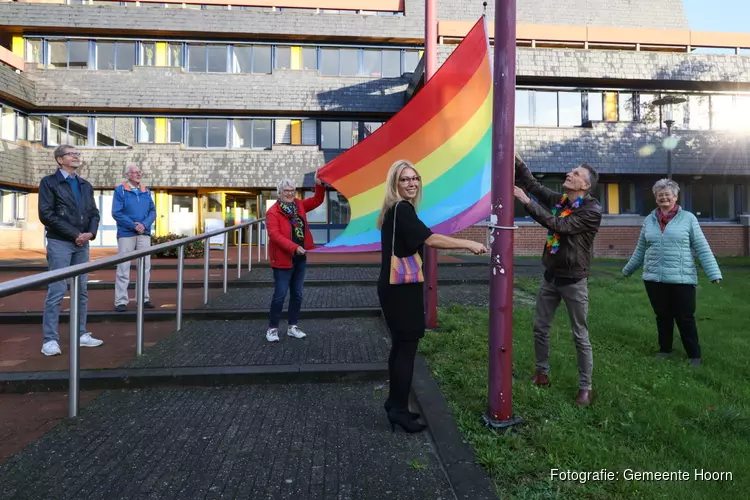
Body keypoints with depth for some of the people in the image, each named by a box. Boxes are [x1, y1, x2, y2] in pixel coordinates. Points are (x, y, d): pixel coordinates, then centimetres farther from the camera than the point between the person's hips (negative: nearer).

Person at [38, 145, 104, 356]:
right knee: (56, 292, -6)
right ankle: (50, 340, -1)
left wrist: (90, 233, -5)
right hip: (59, 243, -6)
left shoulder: (85, 185, 16)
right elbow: (46, 214, -10)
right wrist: (74, 234, -14)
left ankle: (81, 335, 16)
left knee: (81, 291, 8)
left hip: (82, 244, 6)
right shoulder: (49, 182, -1)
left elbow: (94, 212, 14)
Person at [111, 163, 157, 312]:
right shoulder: (120, 190, -1)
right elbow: (116, 213, -8)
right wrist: (133, 226, -15)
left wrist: (144, 225, -10)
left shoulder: (146, 191, 12)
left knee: (145, 266, 7)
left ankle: (144, 298, 16)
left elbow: (153, 211, 8)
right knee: (123, 268, -2)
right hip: (126, 234, -4)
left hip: (144, 234, 4)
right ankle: (121, 301, 2)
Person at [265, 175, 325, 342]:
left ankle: (292, 326, 23)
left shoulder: (299, 205, 8)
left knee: (297, 294, 11)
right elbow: (274, 235, -22)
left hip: (300, 258, 7)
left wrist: (319, 184, -7)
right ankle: (272, 328, 12)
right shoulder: (273, 212, -12)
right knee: (280, 294, -2)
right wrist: (294, 247, -30)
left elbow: (317, 200, 11)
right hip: (283, 259, -7)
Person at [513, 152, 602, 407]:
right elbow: (532, 184, -2)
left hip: (573, 280, -6)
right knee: (540, 327, 13)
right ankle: (541, 371, 31)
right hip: (551, 275, 6)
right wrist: (518, 161, -18)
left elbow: (559, 225, -28)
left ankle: (585, 387, 16)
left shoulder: (592, 210, -17)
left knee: (580, 336, 3)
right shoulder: (558, 200, 3)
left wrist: (527, 202, -32)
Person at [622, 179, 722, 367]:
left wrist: (714, 273, -9)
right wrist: (628, 270, 22)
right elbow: (640, 249, 17)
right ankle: (665, 349, 28)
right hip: (654, 279, 3)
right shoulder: (649, 220, 8)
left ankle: (694, 355, 18)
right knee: (662, 316, 13)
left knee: (685, 318, 3)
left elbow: (702, 248, -3)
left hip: (682, 279, -3)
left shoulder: (688, 218, -1)